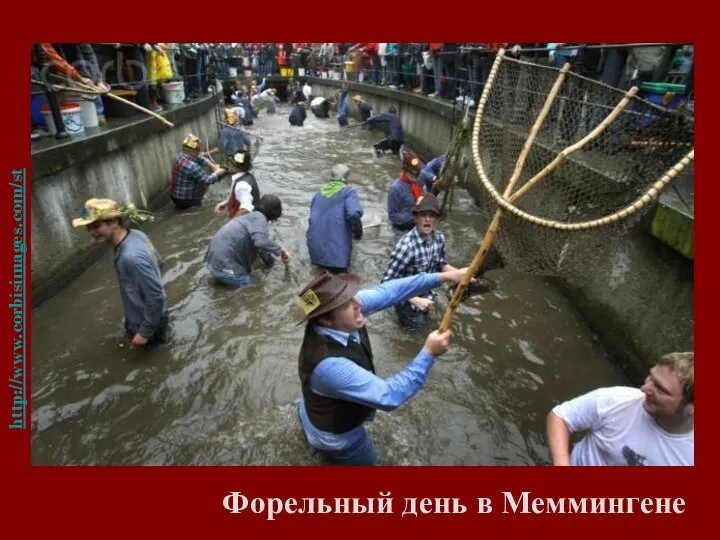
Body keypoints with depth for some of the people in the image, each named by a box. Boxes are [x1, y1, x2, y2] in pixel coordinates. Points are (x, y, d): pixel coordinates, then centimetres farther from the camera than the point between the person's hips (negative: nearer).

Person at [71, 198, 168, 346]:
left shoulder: (130, 257, -38)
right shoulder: (136, 234, -10)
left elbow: (155, 296, -33)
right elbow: (157, 261, 8)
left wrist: (145, 331, -22)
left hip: (149, 320, -8)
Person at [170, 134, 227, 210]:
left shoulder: (179, 156, -3)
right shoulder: (191, 166, -30)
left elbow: (201, 159, 9)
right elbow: (208, 181, -23)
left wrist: (213, 166, 0)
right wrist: (217, 172, -7)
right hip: (185, 200, -8)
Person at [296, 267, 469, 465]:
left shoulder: (344, 313, -27)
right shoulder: (328, 365, -47)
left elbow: (388, 292, -21)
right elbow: (389, 396, -39)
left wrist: (443, 277, -24)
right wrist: (428, 354, -35)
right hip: (334, 434, -5)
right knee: (366, 459, 26)